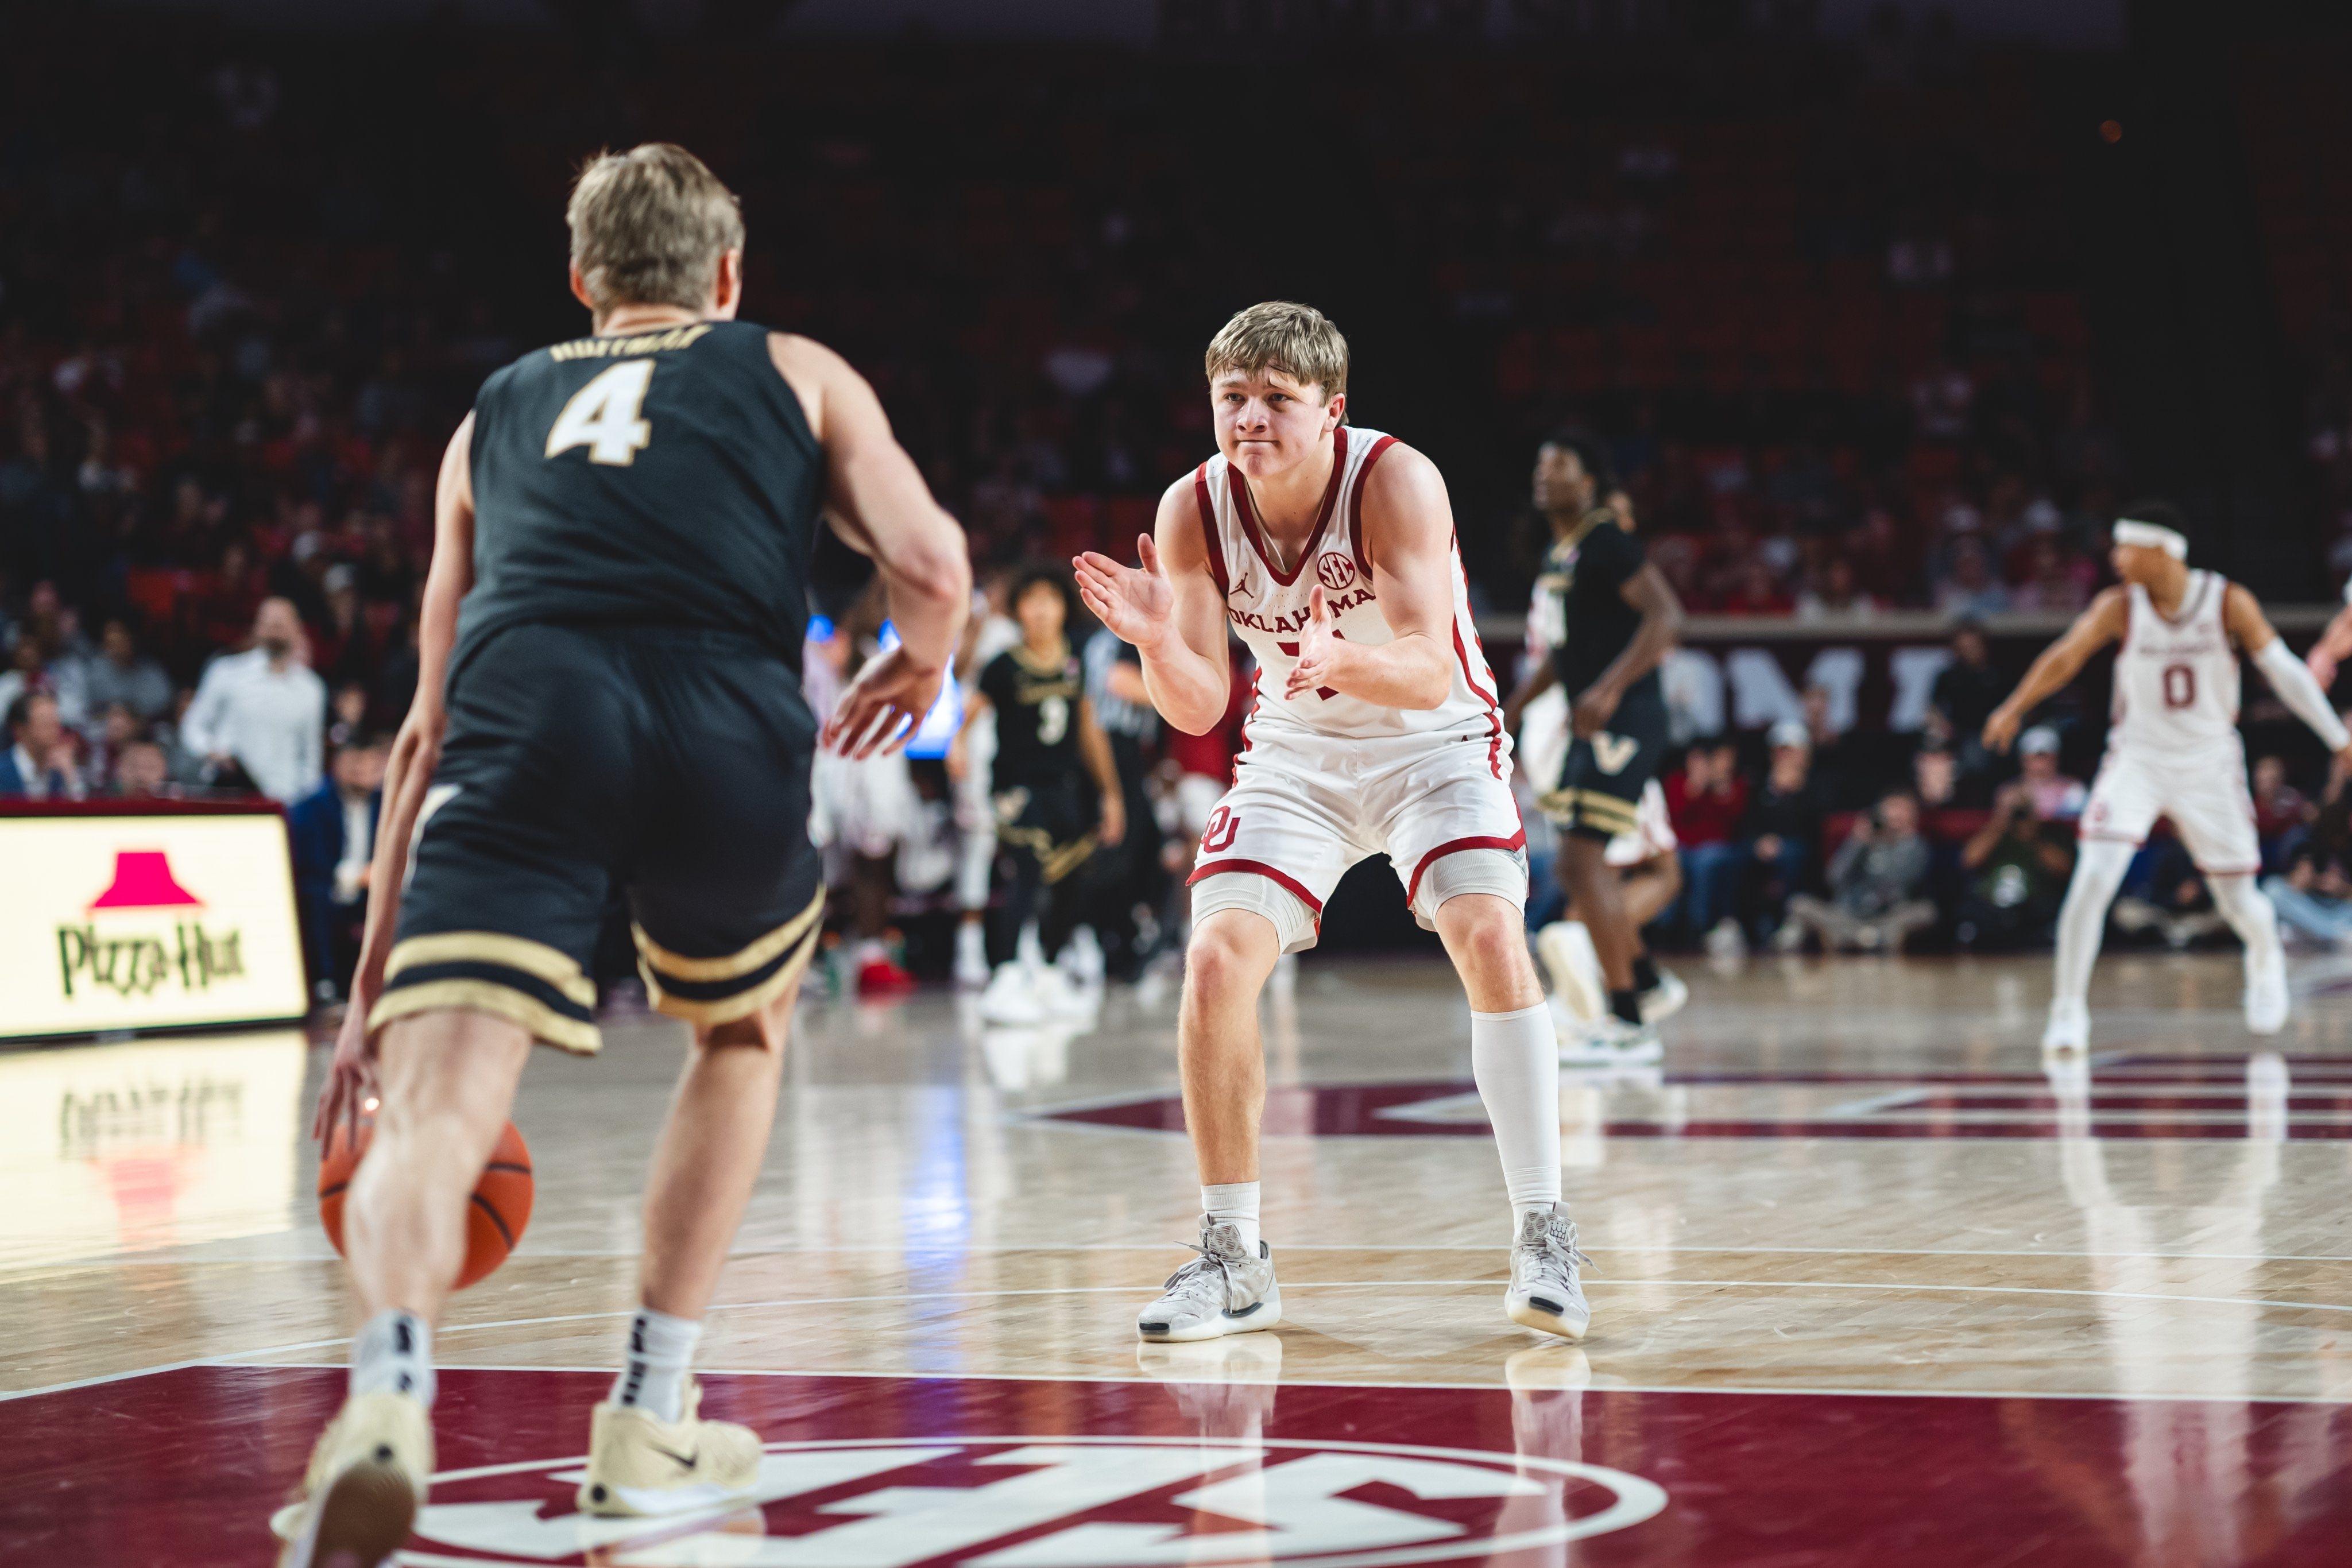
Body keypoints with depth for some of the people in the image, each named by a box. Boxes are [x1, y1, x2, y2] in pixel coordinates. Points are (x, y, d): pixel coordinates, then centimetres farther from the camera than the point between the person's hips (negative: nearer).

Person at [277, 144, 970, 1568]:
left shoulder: (497, 415, 34)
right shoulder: (797, 372, 28)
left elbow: (434, 723, 32)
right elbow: (932, 566, 10)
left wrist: (373, 983, 34)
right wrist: (918, 668, 35)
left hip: (525, 717, 0)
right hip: (726, 725, 0)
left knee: (437, 1104, -11)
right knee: (744, 1036, 28)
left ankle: (392, 1391, -42)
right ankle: (653, 1422, 27)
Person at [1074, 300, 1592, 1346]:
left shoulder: (1395, 482, -26)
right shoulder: (1192, 510, -16)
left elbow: (1430, 674, -34)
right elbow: (1199, 709, -14)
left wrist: (1341, 659, -55)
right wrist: (1156, 641, -36)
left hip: (1434, 740, -3)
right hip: (1297, 750, 3)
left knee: (1489, 936, -25)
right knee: (1216, 961, -12)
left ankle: (1541, 1236, -15)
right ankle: (1233, 1260, 1)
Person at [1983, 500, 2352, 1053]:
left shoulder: (2228, 602, -13)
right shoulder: (2119, 608, -12)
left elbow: (2284, 670, -12)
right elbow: (2065, 656, -17)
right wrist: (2015, 708, -27)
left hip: (2210, 764, 0)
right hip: (2137, 759, 0)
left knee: (2238, 901, 8)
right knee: (2092, 880, -19)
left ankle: (2266, 958, 43)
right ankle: (2068, 1010, -10)